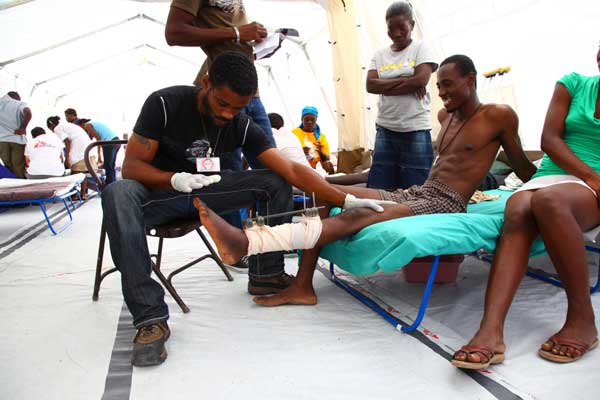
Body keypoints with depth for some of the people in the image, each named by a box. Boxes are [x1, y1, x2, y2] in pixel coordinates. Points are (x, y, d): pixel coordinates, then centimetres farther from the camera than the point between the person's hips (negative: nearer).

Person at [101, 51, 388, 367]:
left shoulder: (242, 126, -9)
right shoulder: (164, 103, -18)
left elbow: (291, 169, -16)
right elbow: (132, 166, -16)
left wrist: (346, 200, -26)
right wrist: (175, 179, -37)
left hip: (202, 190, 3)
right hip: (158, 191, -3)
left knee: (275, 183, -12)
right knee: (118, 194, -37)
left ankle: (265, 275, -1)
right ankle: (151, 318, -35)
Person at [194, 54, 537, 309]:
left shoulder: (499, 116, 2)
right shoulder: (445, 116, 22)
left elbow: (523, 168, 11)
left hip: (444, 206, -8)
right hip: (413, 194, 8)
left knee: (356, 217, -33)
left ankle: (246, 242, -48)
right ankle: (303, 286, -19)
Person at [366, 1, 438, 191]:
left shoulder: (421, 48, 4)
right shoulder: (379, 55, 12)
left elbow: (421, 80, -12)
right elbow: (370, 85, -2)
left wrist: (384, 87, -4)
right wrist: (405, 80, -9)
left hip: (415, 130, -3)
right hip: (385, 129, 4)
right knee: (379, 187, 4)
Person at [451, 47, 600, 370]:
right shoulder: (573, 84, 12)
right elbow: (549, 139, 0)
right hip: (551, 175, 2)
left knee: (548, 200, -36)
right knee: (517, 211, -32)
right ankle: (490, 331, -46)